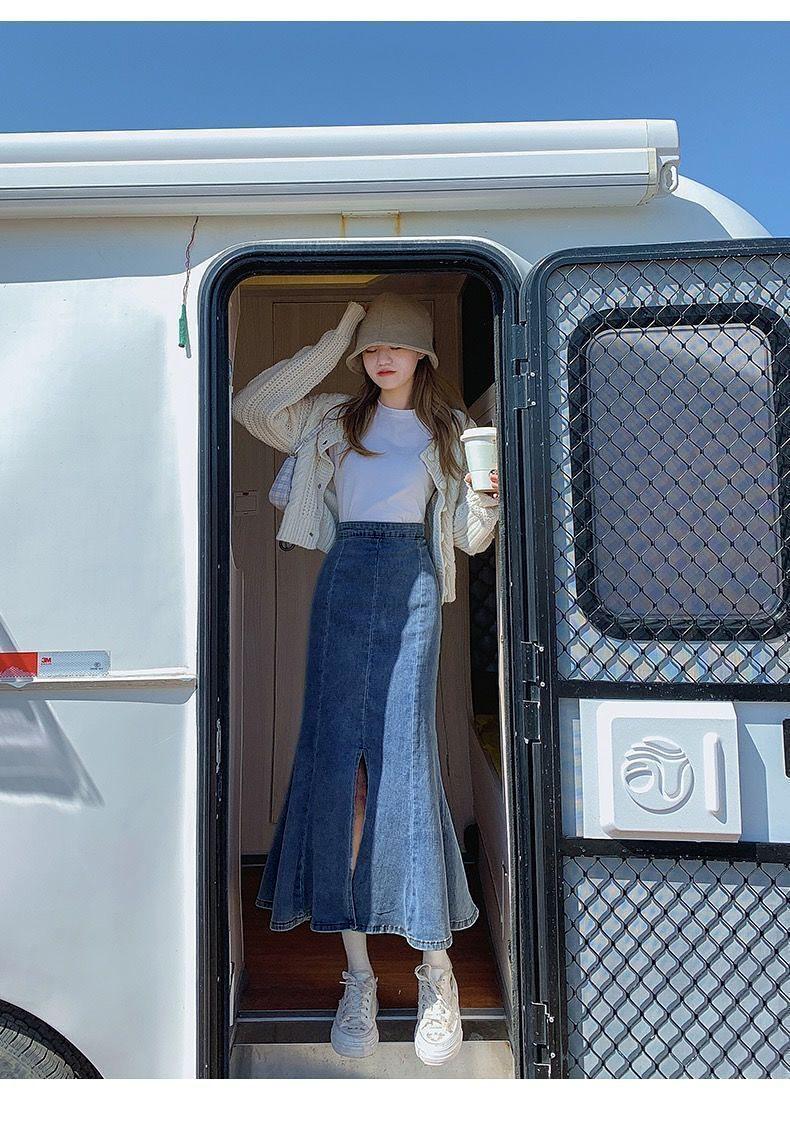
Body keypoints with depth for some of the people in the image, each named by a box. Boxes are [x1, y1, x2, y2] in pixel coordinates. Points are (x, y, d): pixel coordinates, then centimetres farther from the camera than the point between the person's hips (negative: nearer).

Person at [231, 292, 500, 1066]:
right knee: (337, 762, -3)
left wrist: (487, 492, -11)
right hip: (344, 581, 2)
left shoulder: (449, 429, 14)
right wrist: (331, 344, 8)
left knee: (404, 760, -12)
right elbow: (253, 408, 6)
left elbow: (470, 537, 11)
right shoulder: (335, 417, 18)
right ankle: (357, 973, 7)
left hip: (411, 584, -2)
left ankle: (436, 969, 3)